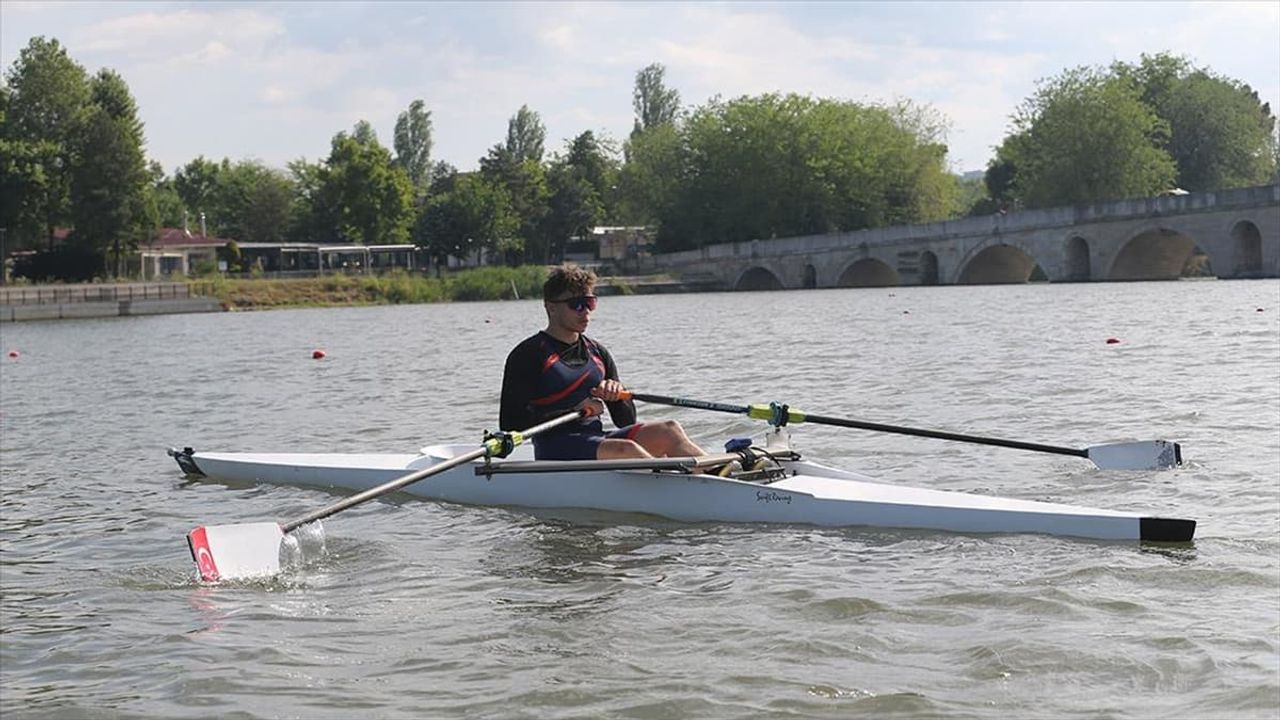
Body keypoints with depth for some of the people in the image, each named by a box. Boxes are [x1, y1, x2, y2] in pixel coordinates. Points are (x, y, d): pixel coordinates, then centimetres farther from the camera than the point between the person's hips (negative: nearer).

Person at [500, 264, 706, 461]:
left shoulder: (598, 353, 18)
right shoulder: (528, 355, -2)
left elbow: (627, 421, 18)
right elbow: (511, 425, -12)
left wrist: (617, 392, -4)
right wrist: (573, 412, -17)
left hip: (595, 439, 7)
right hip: (555, 451, -7)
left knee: (669, 430, -16)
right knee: (625, 449, -32)